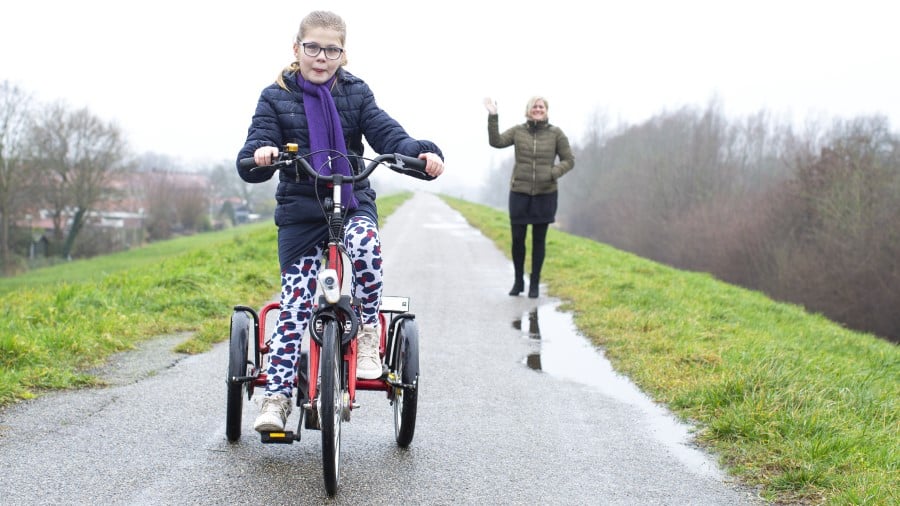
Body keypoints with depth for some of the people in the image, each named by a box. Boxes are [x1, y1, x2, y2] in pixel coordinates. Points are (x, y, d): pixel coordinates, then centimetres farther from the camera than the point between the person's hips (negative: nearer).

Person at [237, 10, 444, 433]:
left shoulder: (356, 93, 6)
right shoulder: (276, 98, 2)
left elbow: (387, 134, -7)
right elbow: (250, 162, -7)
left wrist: (423, 153, -28)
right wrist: (260, 155, -33)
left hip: (353, 202, 0)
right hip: (299, 208, 0)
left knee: (366, 244, -34)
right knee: (295, 301, -7)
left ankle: (367, 333, -14)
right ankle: (276, 396, -1)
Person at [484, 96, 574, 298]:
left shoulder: (556, 133, 0)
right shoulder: (518, 131, 3)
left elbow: (569, 161, 1)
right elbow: (496, 141, -10)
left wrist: (553, 174, -16)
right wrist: (493, 116, -18)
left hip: (545, 194, -1)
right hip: (520, 193, 1)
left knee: (539, 240, 5)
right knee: (518, 238, 3)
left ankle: (535, 284, 16)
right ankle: (518, 281, 20)